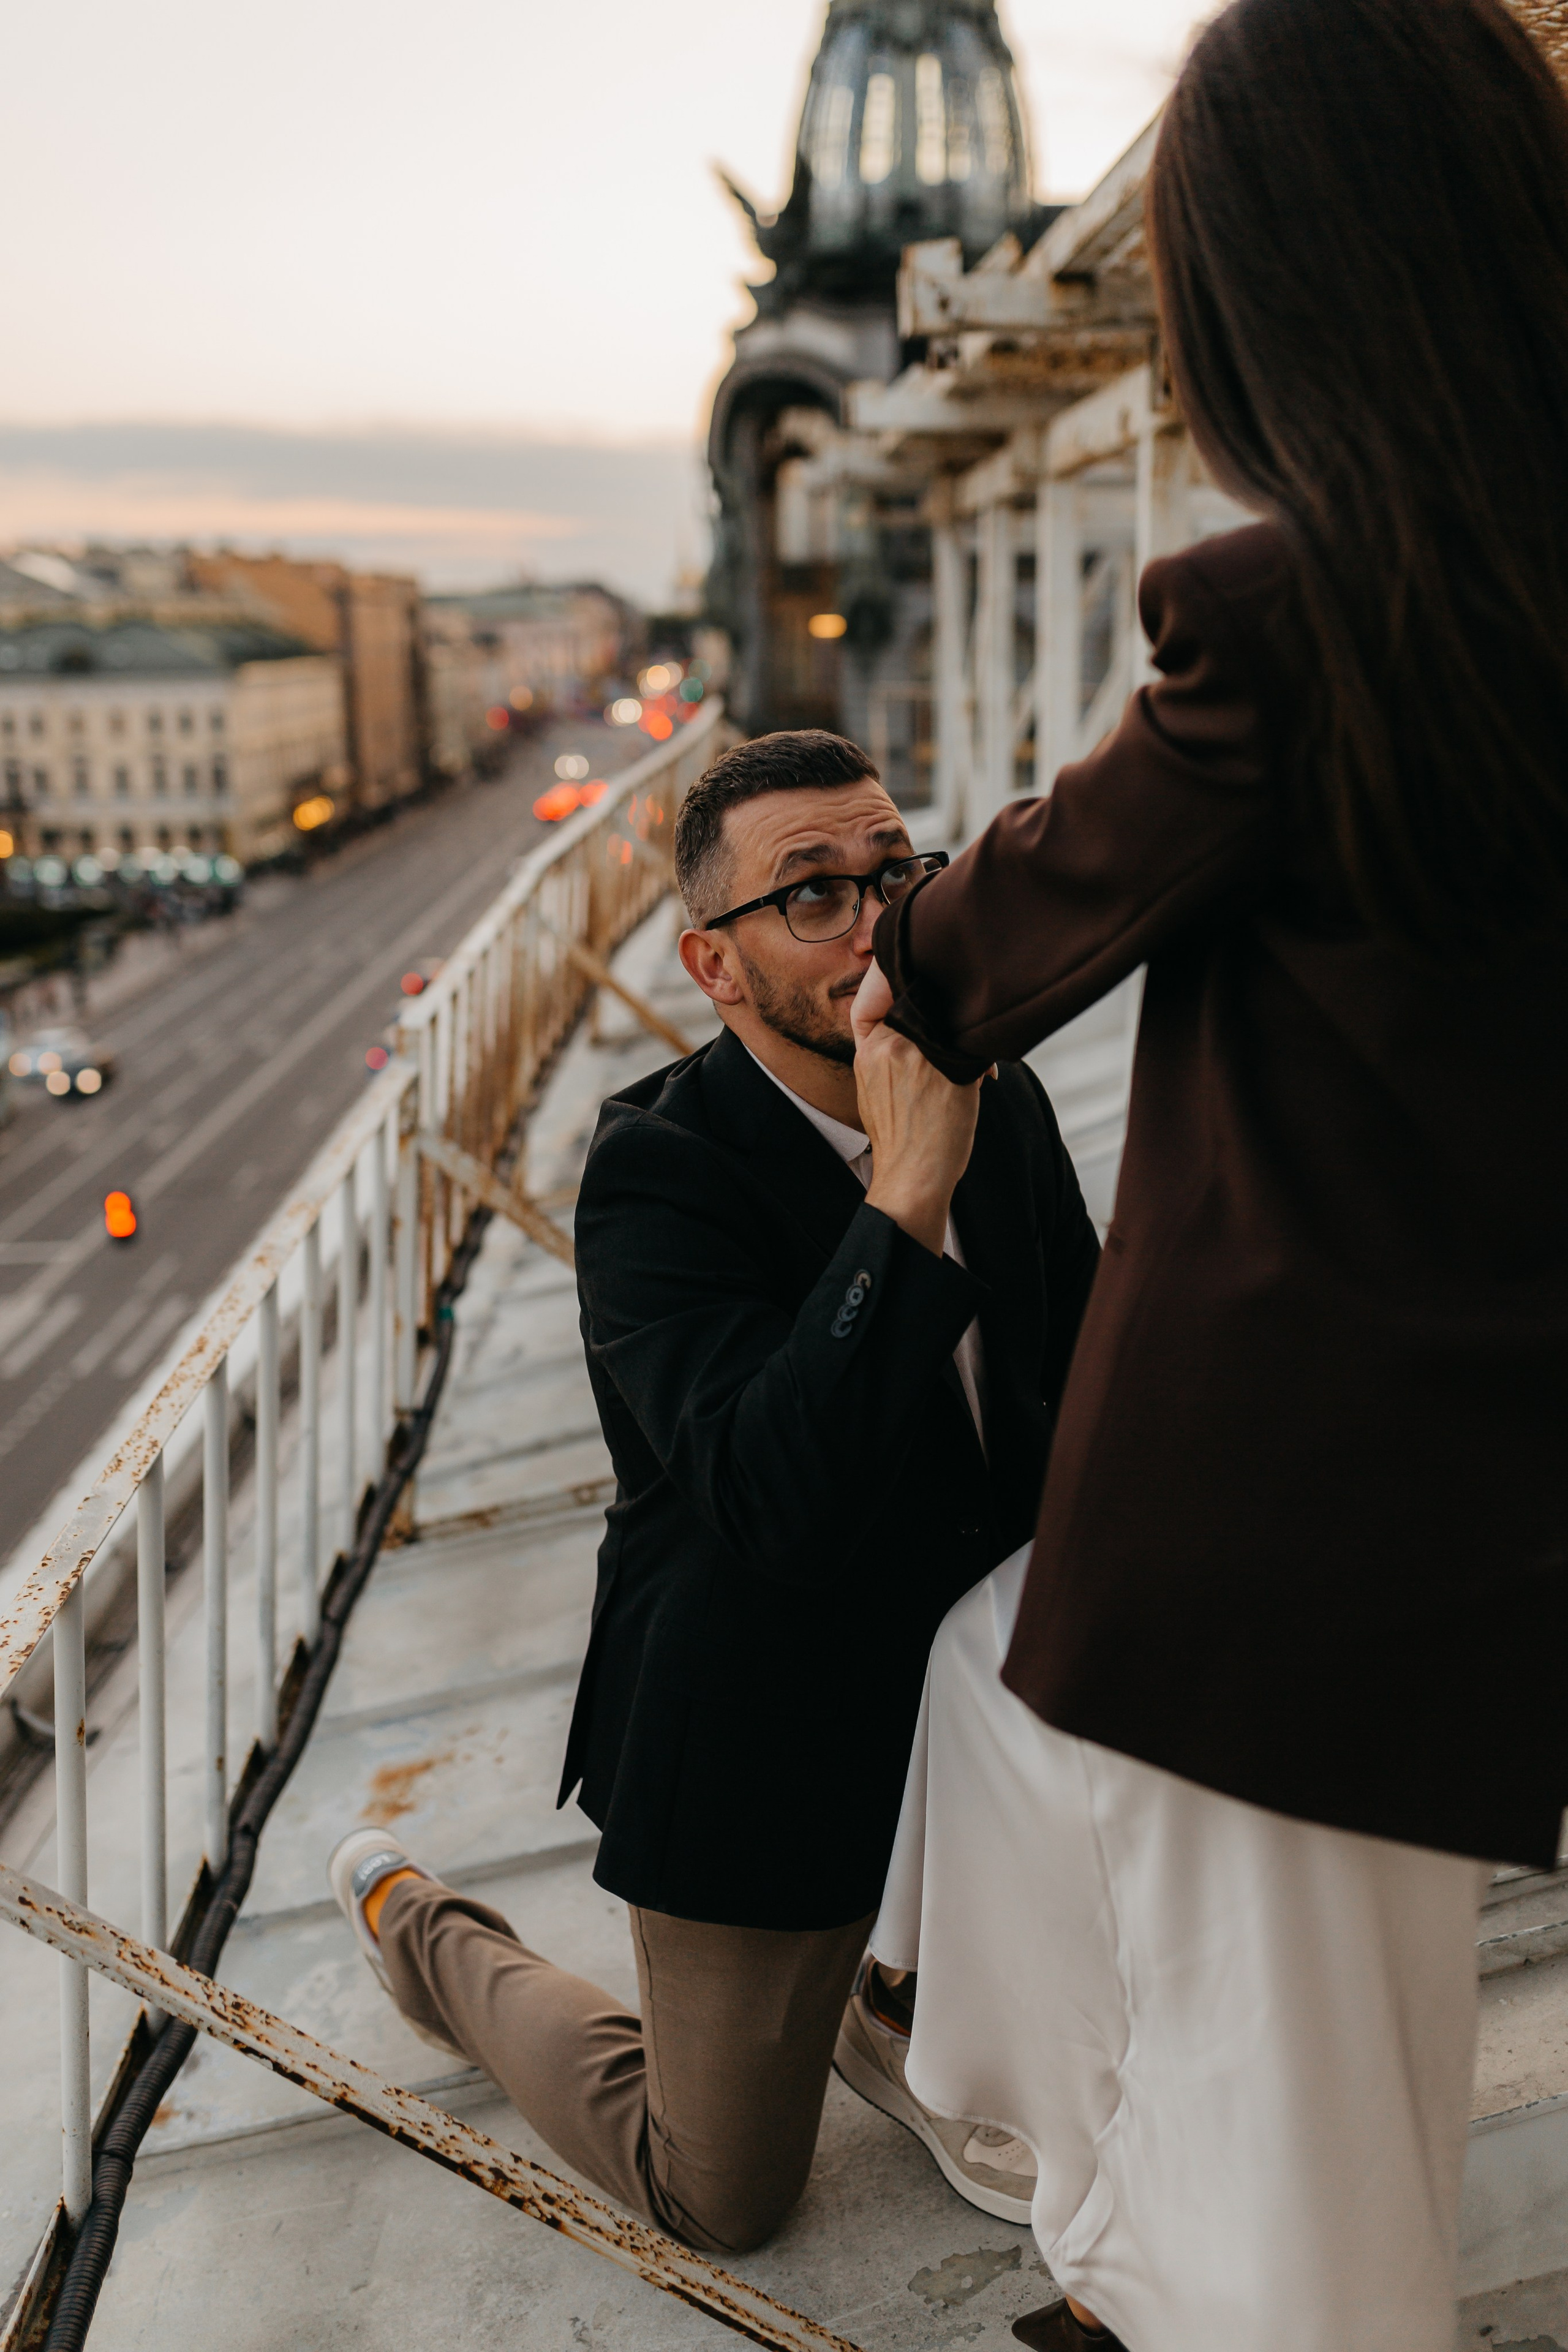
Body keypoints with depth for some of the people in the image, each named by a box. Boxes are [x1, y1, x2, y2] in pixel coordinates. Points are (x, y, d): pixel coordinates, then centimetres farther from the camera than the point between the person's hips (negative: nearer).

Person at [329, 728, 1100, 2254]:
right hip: (766, 1752, -5)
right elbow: (776, 1499, -37)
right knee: (720, 2196, 9)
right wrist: (908, 1189, -42)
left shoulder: (1004, 1106, -5)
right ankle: (419, 1926, 35)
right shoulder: (656, 1172, -24)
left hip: (969, 1686, 6)